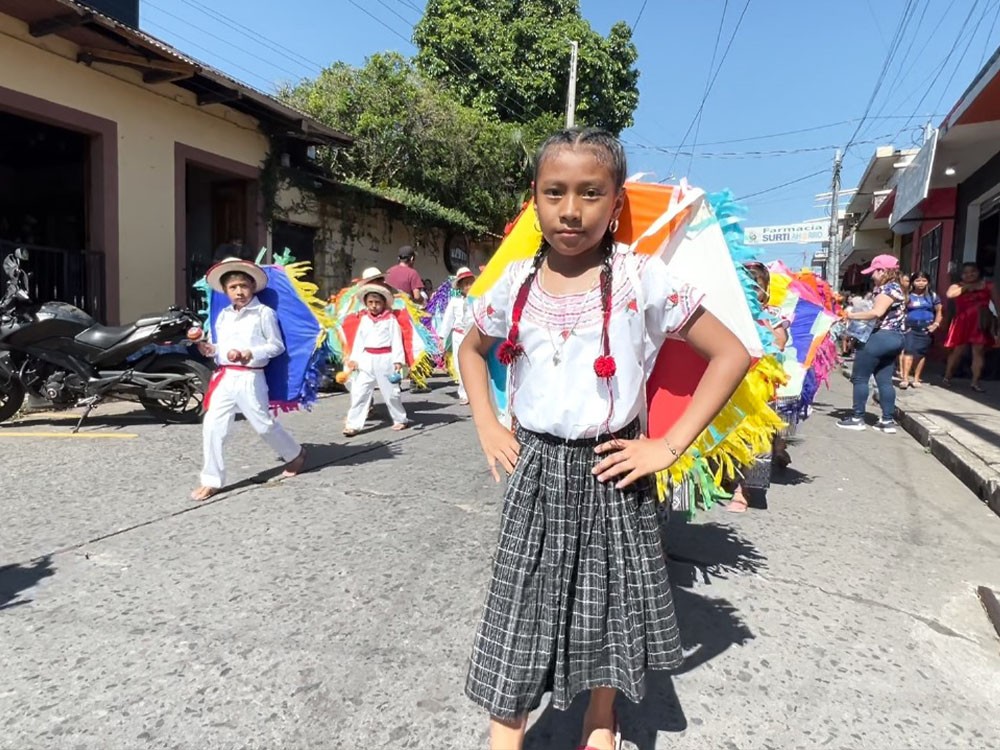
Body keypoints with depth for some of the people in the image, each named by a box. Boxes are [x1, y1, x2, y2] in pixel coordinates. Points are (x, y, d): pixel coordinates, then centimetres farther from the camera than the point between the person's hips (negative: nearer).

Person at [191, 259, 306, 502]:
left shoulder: (264, 313, -4)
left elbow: (277, 346, -5)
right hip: (224, 377, 5)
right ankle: (212, 480, 7)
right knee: (212, 426, -2)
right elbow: (222, 346, 20)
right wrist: (211, 350, -2)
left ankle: (296, 454, 30)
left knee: (264, 424, 4)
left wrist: (250, 354, -17)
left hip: (250, 378, -5)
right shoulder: (223, 316, 14)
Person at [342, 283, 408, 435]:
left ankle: (400, 419, 25)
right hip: (367, 359, 4)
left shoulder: (391, 319, -3)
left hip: (385, 359, -4)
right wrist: (354, 358, 3)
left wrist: (398, 360, -12)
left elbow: (396, 341, -6)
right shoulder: (364, 319, 10)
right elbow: (359, 340, 10)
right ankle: (353, 424, 1)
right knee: (359, 392, -1)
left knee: (391, 392, 7)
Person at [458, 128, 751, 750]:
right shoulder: (516, 283, -1)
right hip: (536, 472, 2)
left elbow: (732, 354, -8)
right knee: (518, 624, 7)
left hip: (610, 473, -1)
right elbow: (471, 351, 16)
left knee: (609, 612, 16)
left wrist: (671, 447, -12)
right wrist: (488, 429, 4)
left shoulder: (643, 279, -11)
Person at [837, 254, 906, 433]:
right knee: (884, 380, 10)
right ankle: (888, 420, 9)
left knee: (860, 377, -2)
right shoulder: (896, 288, 20)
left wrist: (853, 315, -15)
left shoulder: (888, 288, -11)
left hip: (882, 337, -10)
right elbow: (886, 314, 14)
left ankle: (857, 418, 1)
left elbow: (877, 312, -24)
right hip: (894, 338, 10)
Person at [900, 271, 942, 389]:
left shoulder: (932, 295, 9)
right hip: (910, 327, -2)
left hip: (926, 328, 2)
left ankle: (916, 379, 15)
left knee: (921, 353, 6)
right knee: (908, 351, -14)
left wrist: (936, 324, 0)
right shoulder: (908, 295, 3)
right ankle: (905, 379, -17)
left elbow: (939, 311, 13)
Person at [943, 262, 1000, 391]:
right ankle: (947, 377, 18)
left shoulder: (988, 286, 11)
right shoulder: (957, 286, 6)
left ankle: (975, 382, 2)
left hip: (981, 323, 1)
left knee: (979, 351, -1)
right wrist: (967, 287, -10)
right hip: (962, 323, -1)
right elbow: (949, 294, -16)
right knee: (958, 351, 2)